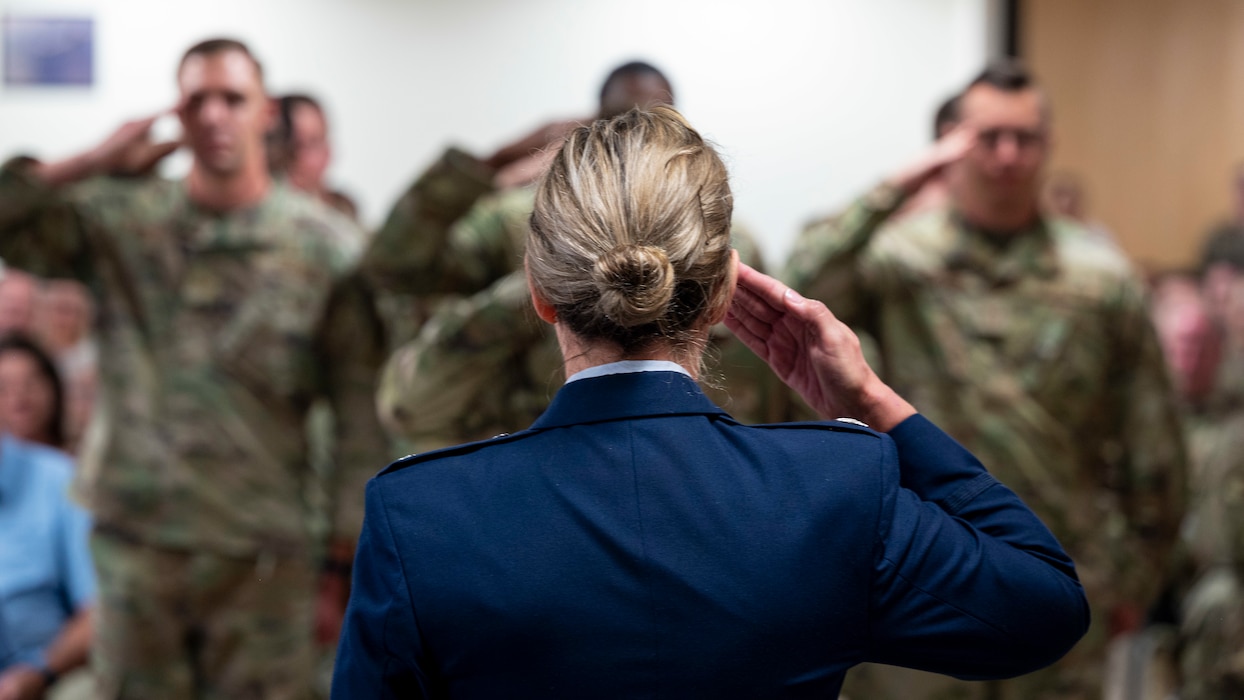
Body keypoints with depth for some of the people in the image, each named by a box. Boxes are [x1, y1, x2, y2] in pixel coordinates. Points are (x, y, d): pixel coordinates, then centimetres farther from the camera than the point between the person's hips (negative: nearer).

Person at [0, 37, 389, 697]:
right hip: (135, 544, 2)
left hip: (263, 555, -1)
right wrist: (94, 163, -10)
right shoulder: (122, 220, 3)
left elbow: (361, 415, -1)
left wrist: (343, 562, -1)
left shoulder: (327, 245, -2)